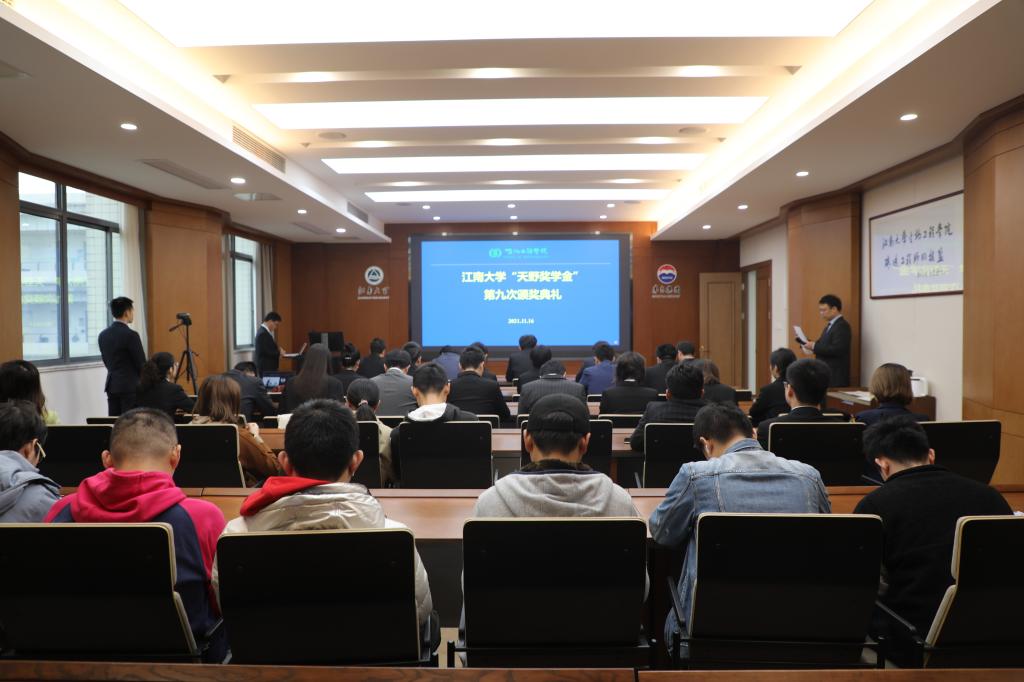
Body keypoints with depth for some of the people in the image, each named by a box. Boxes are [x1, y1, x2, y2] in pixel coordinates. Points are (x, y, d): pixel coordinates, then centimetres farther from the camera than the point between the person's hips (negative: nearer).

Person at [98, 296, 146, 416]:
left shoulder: (103, 334, 9)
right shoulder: (131, 335, -15)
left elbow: (106, 362, 16)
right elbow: (141, 364, -10)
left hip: (112, 385, 7)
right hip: (130, 386, -7)